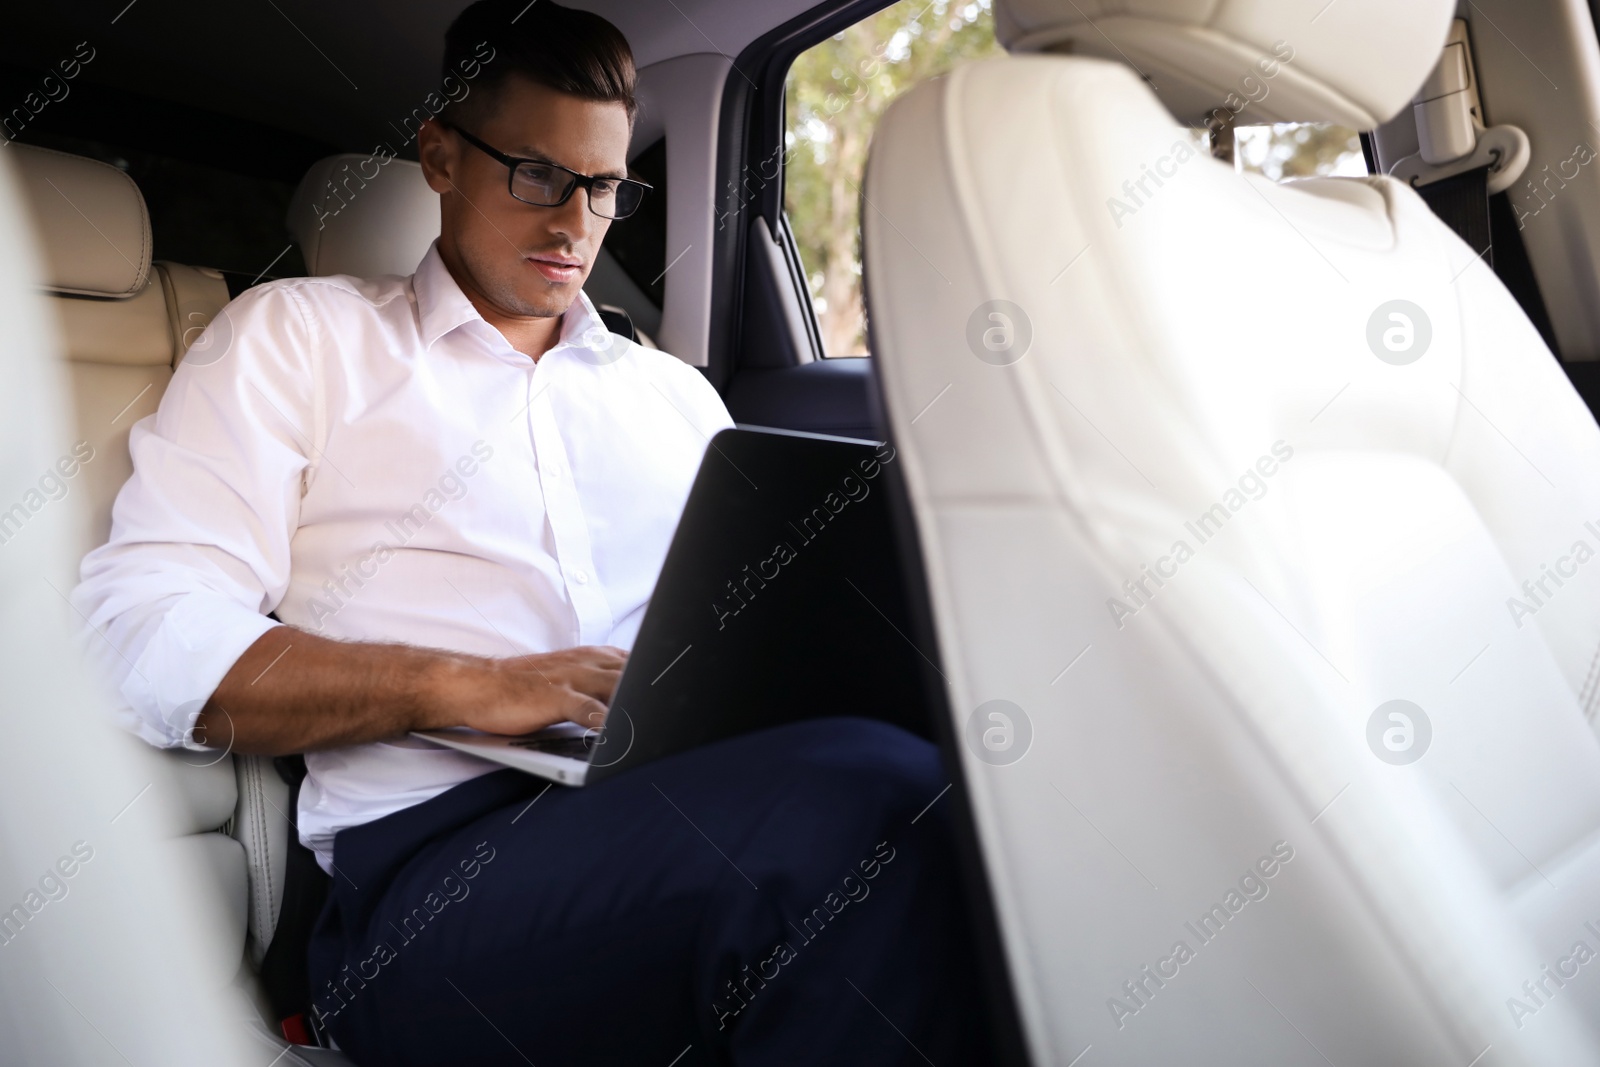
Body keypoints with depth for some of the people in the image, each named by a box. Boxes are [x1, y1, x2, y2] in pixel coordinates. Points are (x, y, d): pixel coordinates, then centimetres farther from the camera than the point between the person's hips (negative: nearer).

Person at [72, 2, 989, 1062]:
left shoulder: (674, 392, 28)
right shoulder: (298, 332, 15)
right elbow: (147, 634, 2)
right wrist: (468, 687, -11)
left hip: (691, 808, 5)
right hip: (434, 852, -4)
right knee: (866, 794, -34)